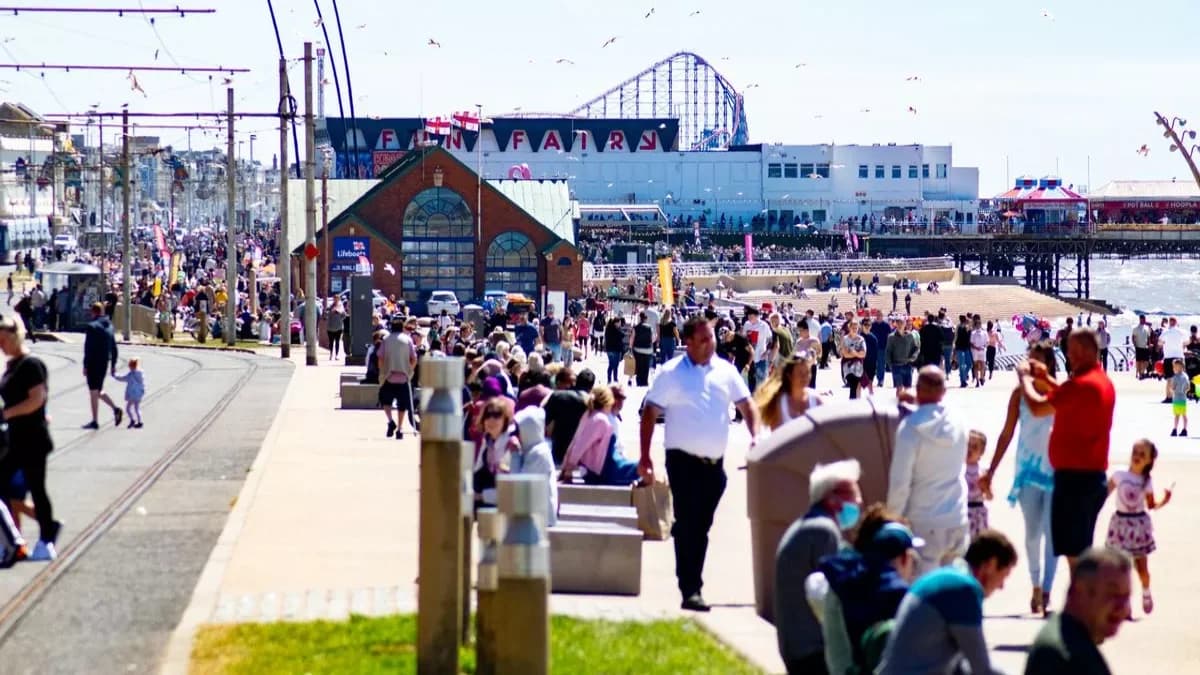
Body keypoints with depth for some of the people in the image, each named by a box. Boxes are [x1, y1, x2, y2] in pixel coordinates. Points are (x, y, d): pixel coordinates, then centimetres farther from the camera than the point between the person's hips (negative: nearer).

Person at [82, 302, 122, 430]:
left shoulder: (92, 326, -14)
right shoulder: (109, 325, 9)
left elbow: (88, 348, -16)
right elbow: (114, 347, 12)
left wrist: (85, 365, -13)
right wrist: (113, 365, 18)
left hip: (94, 362, -7)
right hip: (105, 362, 7)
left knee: (93, 391, 0)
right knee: (98, 390, 20)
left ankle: (94, 421, 3)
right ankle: (115, 409, 6)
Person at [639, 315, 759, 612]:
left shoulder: (725, 371, 8)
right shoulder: (671, 373, -4)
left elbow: (746, 404, 15)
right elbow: (649, 413, -3)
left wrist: (755, 436, -3)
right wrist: (645, 457, -9)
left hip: (714, 464, 4)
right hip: (683, 461, -4)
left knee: (701, 527, 11)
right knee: (687, 525, -8)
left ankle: (693, 584, 20)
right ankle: (690, 590, -10)